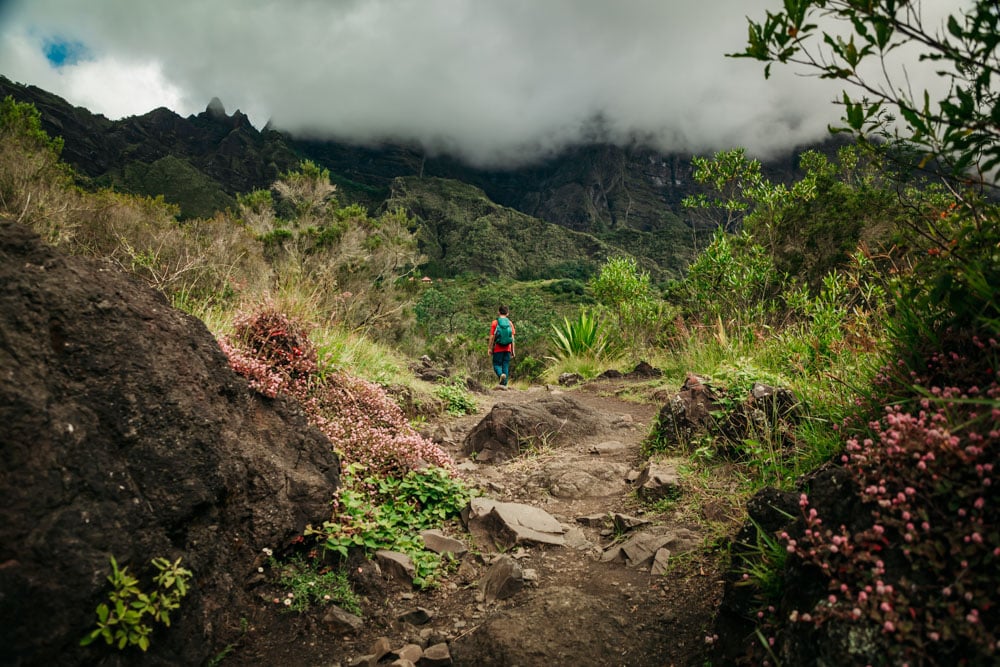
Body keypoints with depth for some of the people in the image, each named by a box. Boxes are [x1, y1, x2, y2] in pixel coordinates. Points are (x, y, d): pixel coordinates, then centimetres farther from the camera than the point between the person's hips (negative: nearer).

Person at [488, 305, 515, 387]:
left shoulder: (495, 323, -3)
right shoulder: (510, 323, 5)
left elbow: (492, 337, -5)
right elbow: (512, 338, 4)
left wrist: (490, 349, 0)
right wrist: (513, 350, 9)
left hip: (498, 349, -3)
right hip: (507, 349, 3)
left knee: (497, 364, 5)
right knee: (506, 366, 6)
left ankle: (501, 374, -25)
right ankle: (504, 384, 4)